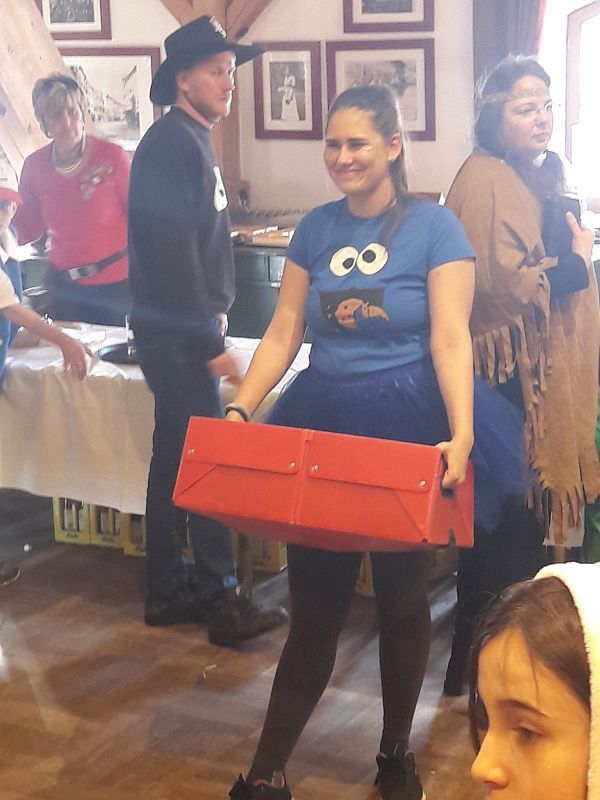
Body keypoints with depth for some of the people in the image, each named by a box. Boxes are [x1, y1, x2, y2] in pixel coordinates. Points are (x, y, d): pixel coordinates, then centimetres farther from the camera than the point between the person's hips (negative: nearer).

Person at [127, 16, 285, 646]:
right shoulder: (171, 144, -15)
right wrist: (210, 342, -20)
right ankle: (222, 600, 2)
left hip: (184, 329, 10)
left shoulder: (191, 140, 16)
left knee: (174, 459, 13)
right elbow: (171, 251, -22)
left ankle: (167, 593, 21)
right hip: (176, 334, -10)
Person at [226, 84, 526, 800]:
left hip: (406, 427, -3)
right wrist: (239, 410, -8)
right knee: (314, 601, 5)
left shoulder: (433, 227, -6)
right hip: (322, 422, 3)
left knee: (402, 599, 11)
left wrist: (461, 434, -26)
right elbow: (283, 332, 4)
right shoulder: (315, 229, 6)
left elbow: (450, 339, -13)